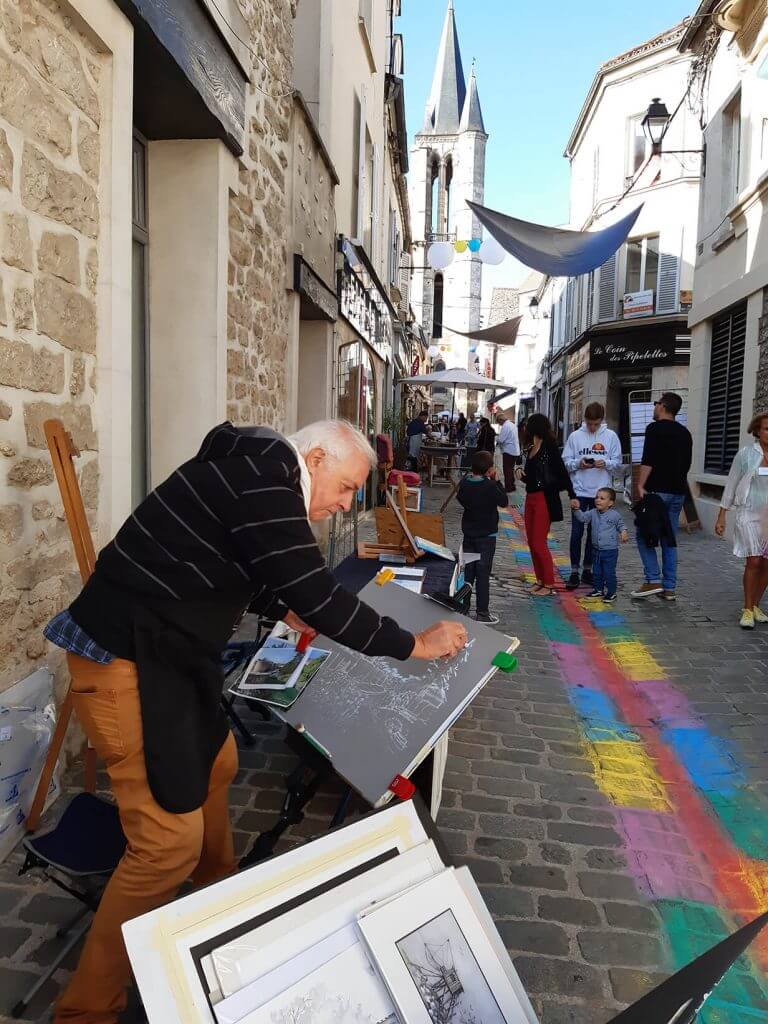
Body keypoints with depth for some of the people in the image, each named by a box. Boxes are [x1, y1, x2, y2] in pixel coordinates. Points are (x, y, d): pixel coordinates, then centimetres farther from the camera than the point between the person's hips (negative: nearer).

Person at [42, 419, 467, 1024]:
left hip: (167, 650, 11)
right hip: (125, 658, -11)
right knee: (170, 842, -8)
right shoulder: (263, 478, -21)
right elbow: (315, 593, -23)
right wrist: (414, 645, -13)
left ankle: (219, 891, 49)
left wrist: (288, 616, 29)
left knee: (215, 764, 25)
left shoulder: (256, 474, 10)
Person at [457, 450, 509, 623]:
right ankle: (482, 612, 6)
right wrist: (495, 481, -4)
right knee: (483, 573, 0)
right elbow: (504, 502, -7)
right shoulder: (490, 486, -19)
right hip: (487, 535, -5)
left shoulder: (464, 483, -3)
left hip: (468, 533, 5)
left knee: (467, 571, 13)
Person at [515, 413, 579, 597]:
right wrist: (519, 470, -3)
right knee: (532, 542, 11)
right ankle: (540, 580, 21)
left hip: (545, 499, -8)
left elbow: (562, 471, -13)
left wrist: (572, 496, -16)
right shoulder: (531, 449, 12)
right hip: (531, 498, 8)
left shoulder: (549, 447, -10)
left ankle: (549, 585, 4)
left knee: (539, 543, -6)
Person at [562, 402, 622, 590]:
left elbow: (617, 461, 4)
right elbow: (565, 461, 3)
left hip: (601, 492, 1)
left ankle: (587, 570, 22)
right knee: (577, 532, -3)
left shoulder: (611, 436, 2)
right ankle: (574, 572, 5)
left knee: (594, 533, 10)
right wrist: (578, 463, -16)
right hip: (579, 491, -1)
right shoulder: (575, 436, 1)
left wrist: (605, 464, -15)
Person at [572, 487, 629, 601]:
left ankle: (611, 592, 12)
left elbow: (620, 525, 5)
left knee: (609, 573, -1)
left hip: (610, 550, -5)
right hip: (596, 549, 5)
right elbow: (582, 517, -3)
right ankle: (598, 589, 30)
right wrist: (577, 509, -18)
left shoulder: (615, 515, -8)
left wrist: (623, 532, -13)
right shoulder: (593, 513, 2)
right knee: (597, 572, 15)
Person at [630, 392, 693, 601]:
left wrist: (640, 485, -15)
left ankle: (653, 580, -8)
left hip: (657, 490, -7)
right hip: (678, 492, 7)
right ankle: (669, 587, 9)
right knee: (670, 539, 9)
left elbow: (648, 460, -16)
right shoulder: (685, 433, 15)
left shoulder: (655, 429, -7)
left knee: (644, 535, 1)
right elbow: (687, 464, 19)